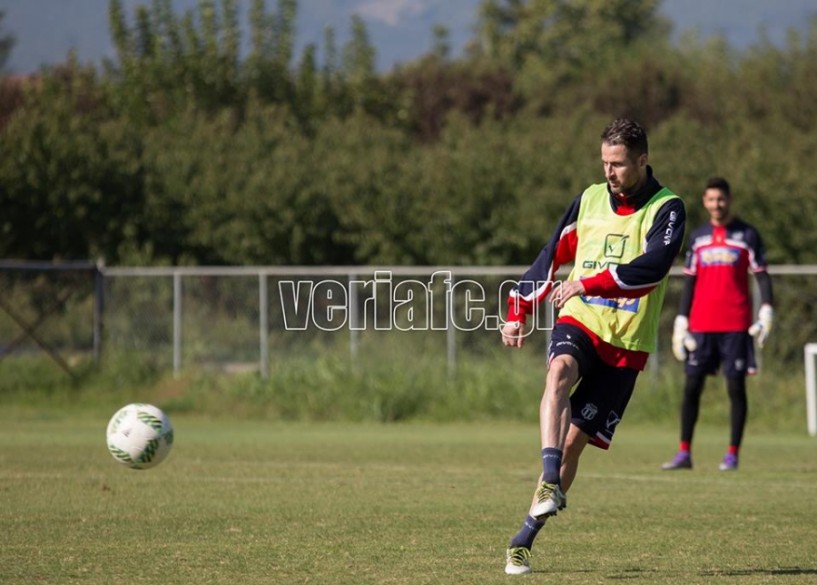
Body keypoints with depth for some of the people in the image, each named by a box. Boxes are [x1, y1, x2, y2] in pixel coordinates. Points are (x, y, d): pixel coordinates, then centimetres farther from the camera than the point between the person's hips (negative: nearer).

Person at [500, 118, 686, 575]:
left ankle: (525, 539, 7)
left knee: (574, 441, -3)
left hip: (626, 344, -2)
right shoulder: (590, 200, 9)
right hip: (579, 321, 2)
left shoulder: (667, 209, -5)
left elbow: (653, 266, -23)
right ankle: (549, 482, -46)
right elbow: (552, 256, 19)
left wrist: (590, 283, -32)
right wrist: (519, 311, 14)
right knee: (560, 370, -34)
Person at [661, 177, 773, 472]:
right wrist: (681, 321, 8)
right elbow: (689, 282, 14)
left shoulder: (747, 235, 2)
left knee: (736, 386, -2)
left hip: (736, 325, -3)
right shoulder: (697, 237, 12)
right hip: (701, 325, 3)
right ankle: (684, 453, 4)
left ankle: (732, 455, 2)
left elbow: (762, 276, 0)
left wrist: (766, 312, -14)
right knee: (692, 386, 0)